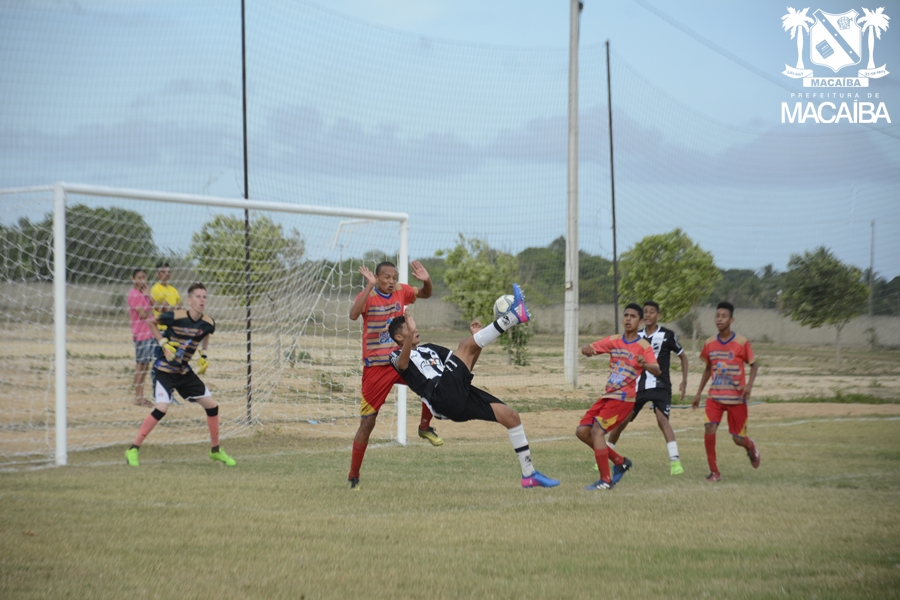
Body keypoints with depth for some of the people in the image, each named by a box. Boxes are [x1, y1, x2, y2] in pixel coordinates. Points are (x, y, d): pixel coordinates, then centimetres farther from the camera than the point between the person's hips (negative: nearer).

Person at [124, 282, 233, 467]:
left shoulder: (208, 323, -6)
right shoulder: (175, 317, -21)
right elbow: (152, 322, -3)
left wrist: (203, 355, 9)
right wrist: (163, 343, -13)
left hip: (185, 372, 6)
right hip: (165, 369, -6)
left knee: (212, 406, 4)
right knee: (161, 408, -22)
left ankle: (216, 450, 22)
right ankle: (133, 450, -11)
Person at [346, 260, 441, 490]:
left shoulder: (401, 291, 2)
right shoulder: (368, 296, -11)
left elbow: (425, 294, 11)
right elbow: (354, 315, -30)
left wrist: (426, 280, -12)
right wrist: (370, 286, -36)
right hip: (375, 366, -4)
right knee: (367, 423, -3)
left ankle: (425, 427, 5)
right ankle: (353, 477, 8)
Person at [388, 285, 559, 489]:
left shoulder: (430, 349, 34)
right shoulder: (397, 356, 11)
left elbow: (465, 365, 31)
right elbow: (402, 364, -17)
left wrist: (477, 340, 16)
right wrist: (411, 334, -31)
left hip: (461, 396, 7)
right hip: (442, 397, -7)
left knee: (510, 416, -1)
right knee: (465, 346, -18)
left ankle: (528, 474, 2)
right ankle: (513, 315, -26)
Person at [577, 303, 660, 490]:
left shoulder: (643, 346, -7)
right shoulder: (614, 341, 10)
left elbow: (657, 371, -19)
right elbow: (589, 349, 6)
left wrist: (645, 364, -42)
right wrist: (587, 349, -19)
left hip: (623, 398, -7)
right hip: (607, 396, 7)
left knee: (597, 431, -20)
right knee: (582, 431, 2)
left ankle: (605, 480, -15)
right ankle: (619, 461, 16)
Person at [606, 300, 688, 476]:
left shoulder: (667, 335, -4)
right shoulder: (636, 336, 7)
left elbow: (683, 356, 7)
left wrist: (684, 381, 3)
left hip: (660, 386, -4)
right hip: (638, 386, 4)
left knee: (662, 419, -24)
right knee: (621, 420, 4)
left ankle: (675, 461, -27)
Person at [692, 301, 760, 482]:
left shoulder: (741, 343, -10)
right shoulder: (710, 344, 1)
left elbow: (754, 365, 0)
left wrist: (749, 384, -18)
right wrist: (698, 393, 14)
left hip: (736, 398, -2)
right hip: (715, 396, 2)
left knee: (738, 438, 4)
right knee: (709, 430, -18)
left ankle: (751, 447, 43)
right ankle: (714, 472, -6)